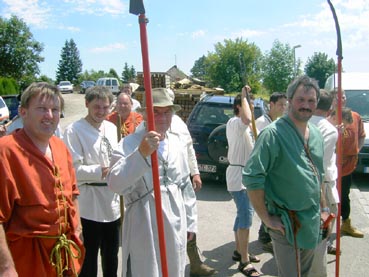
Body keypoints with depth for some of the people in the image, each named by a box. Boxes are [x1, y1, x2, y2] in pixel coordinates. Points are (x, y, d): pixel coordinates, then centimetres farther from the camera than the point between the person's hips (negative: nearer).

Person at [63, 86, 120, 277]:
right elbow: (72, 169, -19)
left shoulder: (112, 128, 7)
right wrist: (101, 172, -24)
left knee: (111, 256, 22)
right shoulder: (74, 130, -14)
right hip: (89, 206, -6)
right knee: (89, 258, 10)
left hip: (112, 203, 6)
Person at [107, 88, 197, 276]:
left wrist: (190, 220, 16)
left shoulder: (177, 144, 7)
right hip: (143, 228, -5)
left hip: (175, 227, 6)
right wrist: (141, 153, -36)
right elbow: (115, 184, -26)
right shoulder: (129, 144, -12)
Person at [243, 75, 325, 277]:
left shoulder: (316, 134, 7)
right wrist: (266, 218, -19)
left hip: (313, 221, 7)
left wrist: (323, 208, 16)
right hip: (287, 222, -7)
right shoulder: (273, 133, -18)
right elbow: (251, 177, -22)